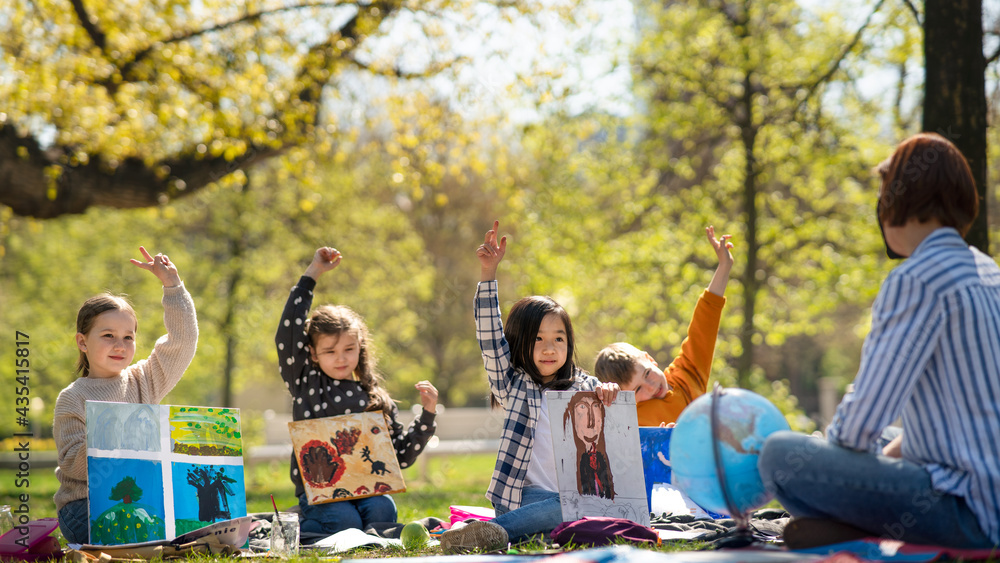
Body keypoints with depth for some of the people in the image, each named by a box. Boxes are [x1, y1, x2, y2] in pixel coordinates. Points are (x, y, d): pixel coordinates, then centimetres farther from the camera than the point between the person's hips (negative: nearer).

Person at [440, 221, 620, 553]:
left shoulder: (581, 386, 19)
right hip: (531, 496, -4)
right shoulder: (515, 386, 11)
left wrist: (608, 391, -12)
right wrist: (488, 275, -8)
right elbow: (490, 338, 2)